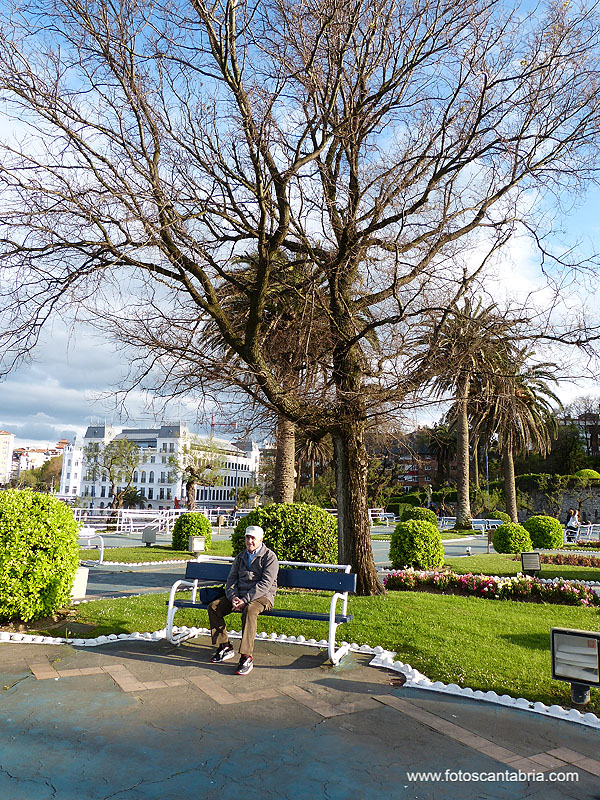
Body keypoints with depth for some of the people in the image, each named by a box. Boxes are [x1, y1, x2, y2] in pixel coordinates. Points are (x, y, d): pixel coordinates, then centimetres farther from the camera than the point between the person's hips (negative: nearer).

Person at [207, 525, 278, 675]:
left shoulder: (269, 556, -6)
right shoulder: (241, 556, 14)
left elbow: (265, 584, -15)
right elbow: (231, 579, 9)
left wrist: (245, 600, -23)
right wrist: (233, 597, -12)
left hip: (262, 596, -6)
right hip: (240, 595, 6)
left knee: (249, 610, -38)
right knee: (213, 607, -13)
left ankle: (246, 657, -32)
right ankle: (225, 647, -4)